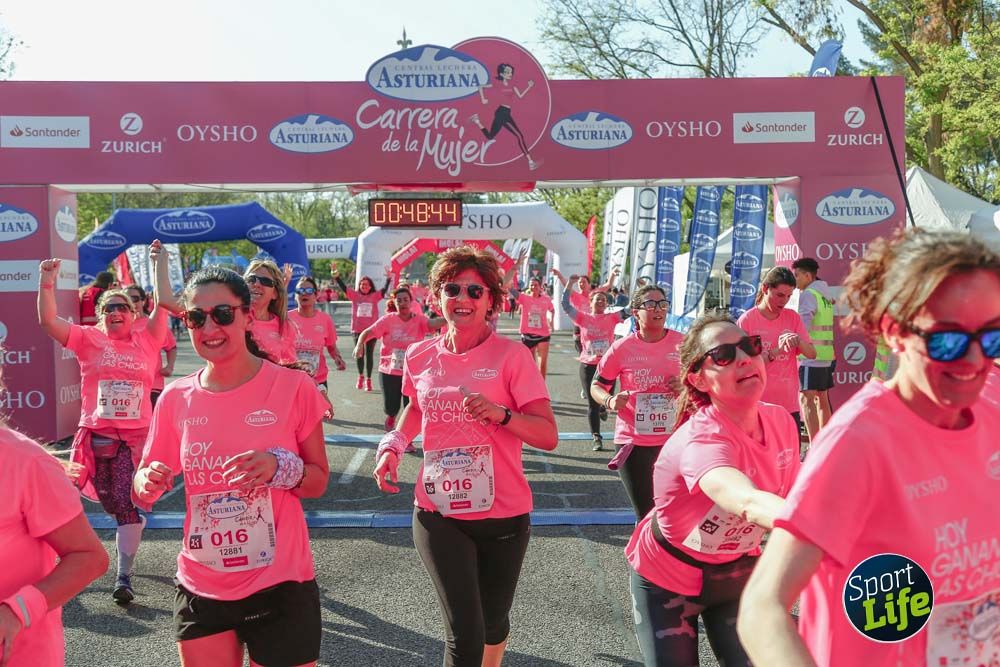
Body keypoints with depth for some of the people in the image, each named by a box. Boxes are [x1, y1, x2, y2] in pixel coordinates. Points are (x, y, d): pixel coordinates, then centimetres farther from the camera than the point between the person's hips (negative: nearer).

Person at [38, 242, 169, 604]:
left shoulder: (146, 339, 4)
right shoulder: (89, 339, 4)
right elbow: (48, 321, -5)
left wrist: (160, 262, -3)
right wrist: (47, 282, -14)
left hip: (138, 435, 0)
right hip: (97, 434, 0)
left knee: (132, 505, -5)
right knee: (115, 503, 9)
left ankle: (124, 577, 3)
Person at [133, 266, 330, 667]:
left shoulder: (293, 387, -10)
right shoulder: (176, 398, -1)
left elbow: (319, 481, -2)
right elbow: (142, 489, 7)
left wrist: (281, 468, -22)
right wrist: (149, 482, -15)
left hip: (280, 586, -2)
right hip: (201, 590, 3)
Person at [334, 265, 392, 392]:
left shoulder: (375, 296, 2)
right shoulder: (355, 295, 3)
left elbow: (384, 290, -8)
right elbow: (343, 287, -3)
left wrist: (389, 279, -22)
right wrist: (336, 277, -15)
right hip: (358, 329, 1)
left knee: (369, 354, 4)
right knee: (359, 354, 7)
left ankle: (368, 380, 13)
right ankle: (361, 376, 26)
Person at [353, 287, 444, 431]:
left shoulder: (419, 319, -6)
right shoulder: (388, 319, -5)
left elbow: (432, 323, -27)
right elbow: (367, 332, -7)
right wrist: (359, 344, -28)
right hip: (389, 372, 0)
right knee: (390, 408, 9)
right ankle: (391, 417, 47)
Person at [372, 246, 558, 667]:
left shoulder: (512, 356, -11)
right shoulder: (419, 357, 0)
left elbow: (549, 437, -14)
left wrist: (500, 413, -30)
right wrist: (393, 445, 4)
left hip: (504, 514, -1)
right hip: (439, 514, 1)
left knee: (493, 624, 17)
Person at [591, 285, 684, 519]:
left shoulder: (681, 343, -1)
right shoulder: (622, 348, -6)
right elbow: (597, 386, 4)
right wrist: (610, 401, -17)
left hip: (673, 439, 2)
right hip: (632, 441, -1)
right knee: (646, 515, 6)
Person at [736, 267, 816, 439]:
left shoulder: (793, 317, 7)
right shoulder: (747, 320, -6)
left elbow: (812, 354, 2)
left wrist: (798, 341, -19)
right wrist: (775, 352, -21)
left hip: (789, 405, 4)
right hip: (758, 406, -4)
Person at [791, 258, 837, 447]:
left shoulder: (808, 295, -11)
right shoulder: (826, 293, 17)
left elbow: (803, 324, -19)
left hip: (811, 354, -9)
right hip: (826, 354, 9)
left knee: (806, 398, -11)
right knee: (821, 398, 16)